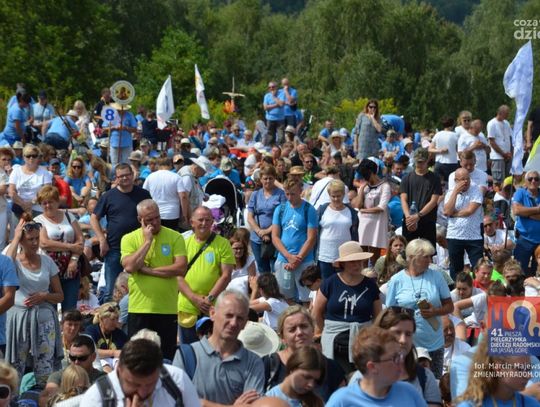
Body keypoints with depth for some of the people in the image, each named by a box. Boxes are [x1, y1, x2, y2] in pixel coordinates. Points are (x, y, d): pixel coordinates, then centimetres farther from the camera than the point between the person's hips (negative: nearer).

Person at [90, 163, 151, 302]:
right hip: (114, 249, 0)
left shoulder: (143, 194, 4)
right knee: (110, 290, 3)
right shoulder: (109, 196, 3)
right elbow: (94, 218, 5)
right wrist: (102, 240, -4)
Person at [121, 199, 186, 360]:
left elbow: (181, 268, -10)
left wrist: (148, 270, -11)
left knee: (167, 357, 7)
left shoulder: (174, 237, 1)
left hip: (168, 309, 0)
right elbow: (129, 266, -13)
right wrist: (147, 241, -11)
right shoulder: (129, 239, 3)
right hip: (139, 308, 0)